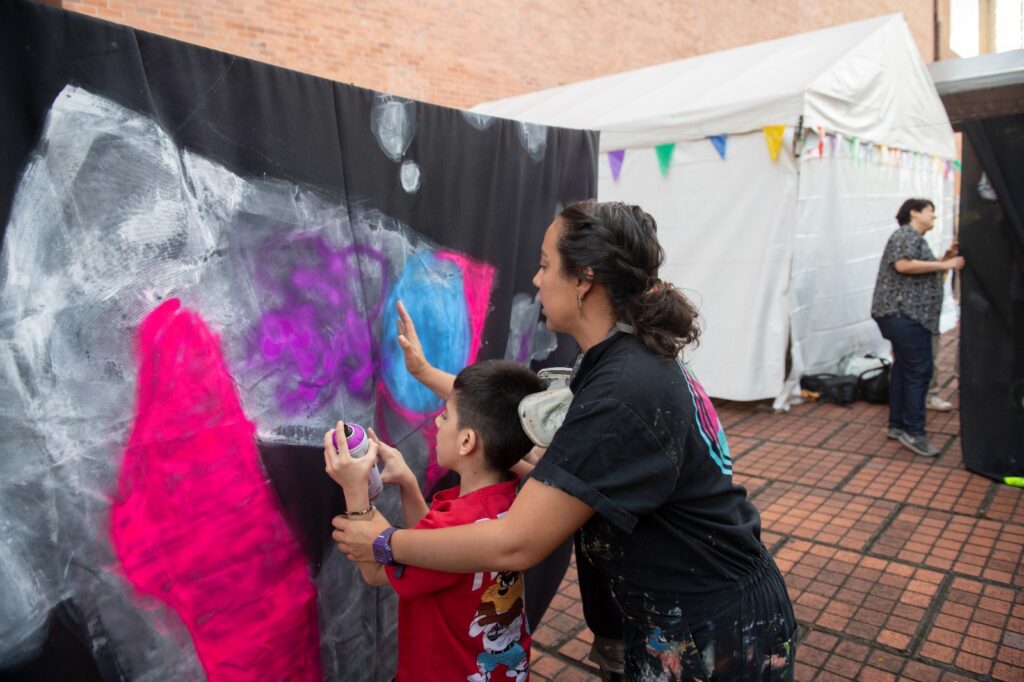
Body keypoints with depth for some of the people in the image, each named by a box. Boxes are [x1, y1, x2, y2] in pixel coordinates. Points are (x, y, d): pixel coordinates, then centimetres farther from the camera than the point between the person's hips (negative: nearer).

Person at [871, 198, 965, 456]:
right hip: (904, 313, -11)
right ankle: (913, 432, -7)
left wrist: (946, 259, 11)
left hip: (905, 314, 11)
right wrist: (944, 265, -17)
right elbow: (903, 265, -22)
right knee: (919, 370, -10)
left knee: (903, 368, 11)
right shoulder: (906, 234, -7)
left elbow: (924, 276, 24)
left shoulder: (917, 239, 23)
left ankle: (897, 425, 17)